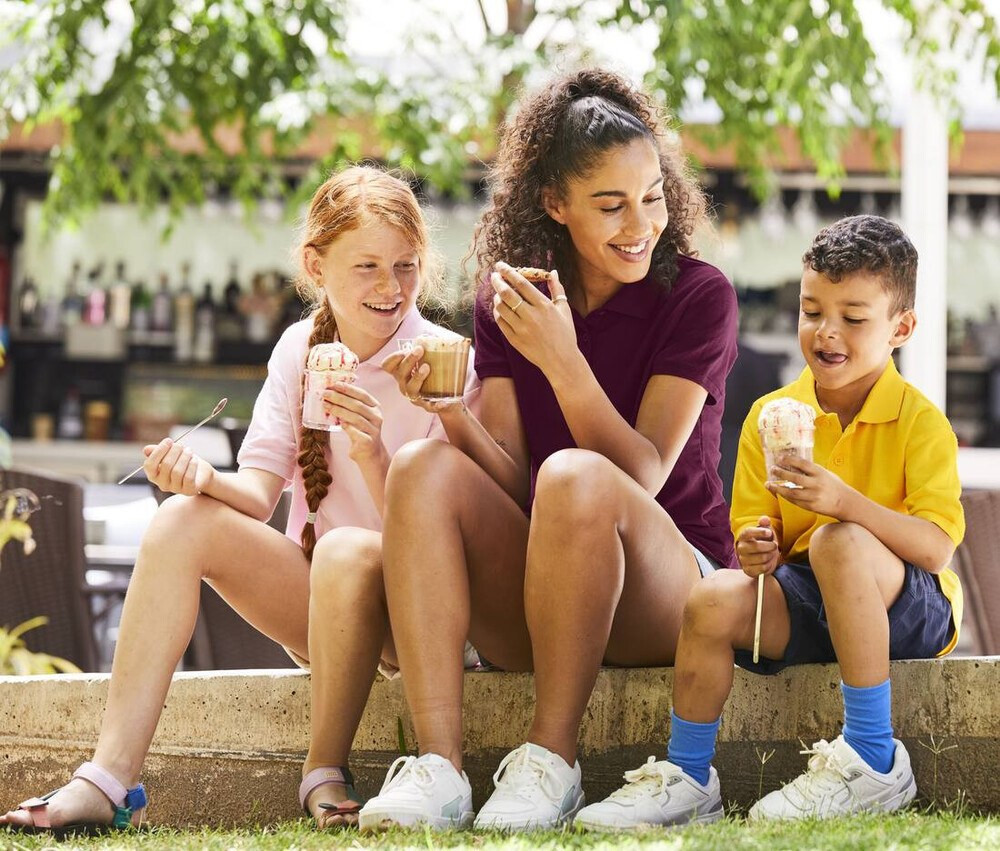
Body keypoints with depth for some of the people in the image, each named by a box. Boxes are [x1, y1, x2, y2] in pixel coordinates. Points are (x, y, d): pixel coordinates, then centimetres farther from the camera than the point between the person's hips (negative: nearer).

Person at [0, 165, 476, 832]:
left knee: (348, 551, -37)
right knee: (183, 520, -18)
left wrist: (374, 459, -35)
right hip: (317, 601, 5)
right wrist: (206, 479, -26)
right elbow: (260, 492, -4)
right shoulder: (300, 348, 3)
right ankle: (112, 778, -26)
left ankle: (327, 772, -16)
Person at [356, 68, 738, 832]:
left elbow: (643, 477, -14)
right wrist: (454, 414, -20)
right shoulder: (507, 301, 7)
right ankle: (437, 768, -34)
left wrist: (564, 361, -26)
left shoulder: (697, 296, -4)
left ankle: (552, 760, -27)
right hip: (532, 610, 4)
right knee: (424, 467, -23)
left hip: (671, 596, -4)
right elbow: (509, 479, 0)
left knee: (575, 477, -33)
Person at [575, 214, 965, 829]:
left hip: (906, 608, -4)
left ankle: (874, 761, -27)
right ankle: (687, 781, -8)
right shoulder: (772, 416, 6)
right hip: (806, 602, 4)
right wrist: (758, 549, -16)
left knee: (838, 543, -34)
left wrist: (845, 502, -34)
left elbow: (938, 547, -19)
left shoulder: (918, 420, -8)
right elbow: (759, 534, 10)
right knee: (716, 599, -25)